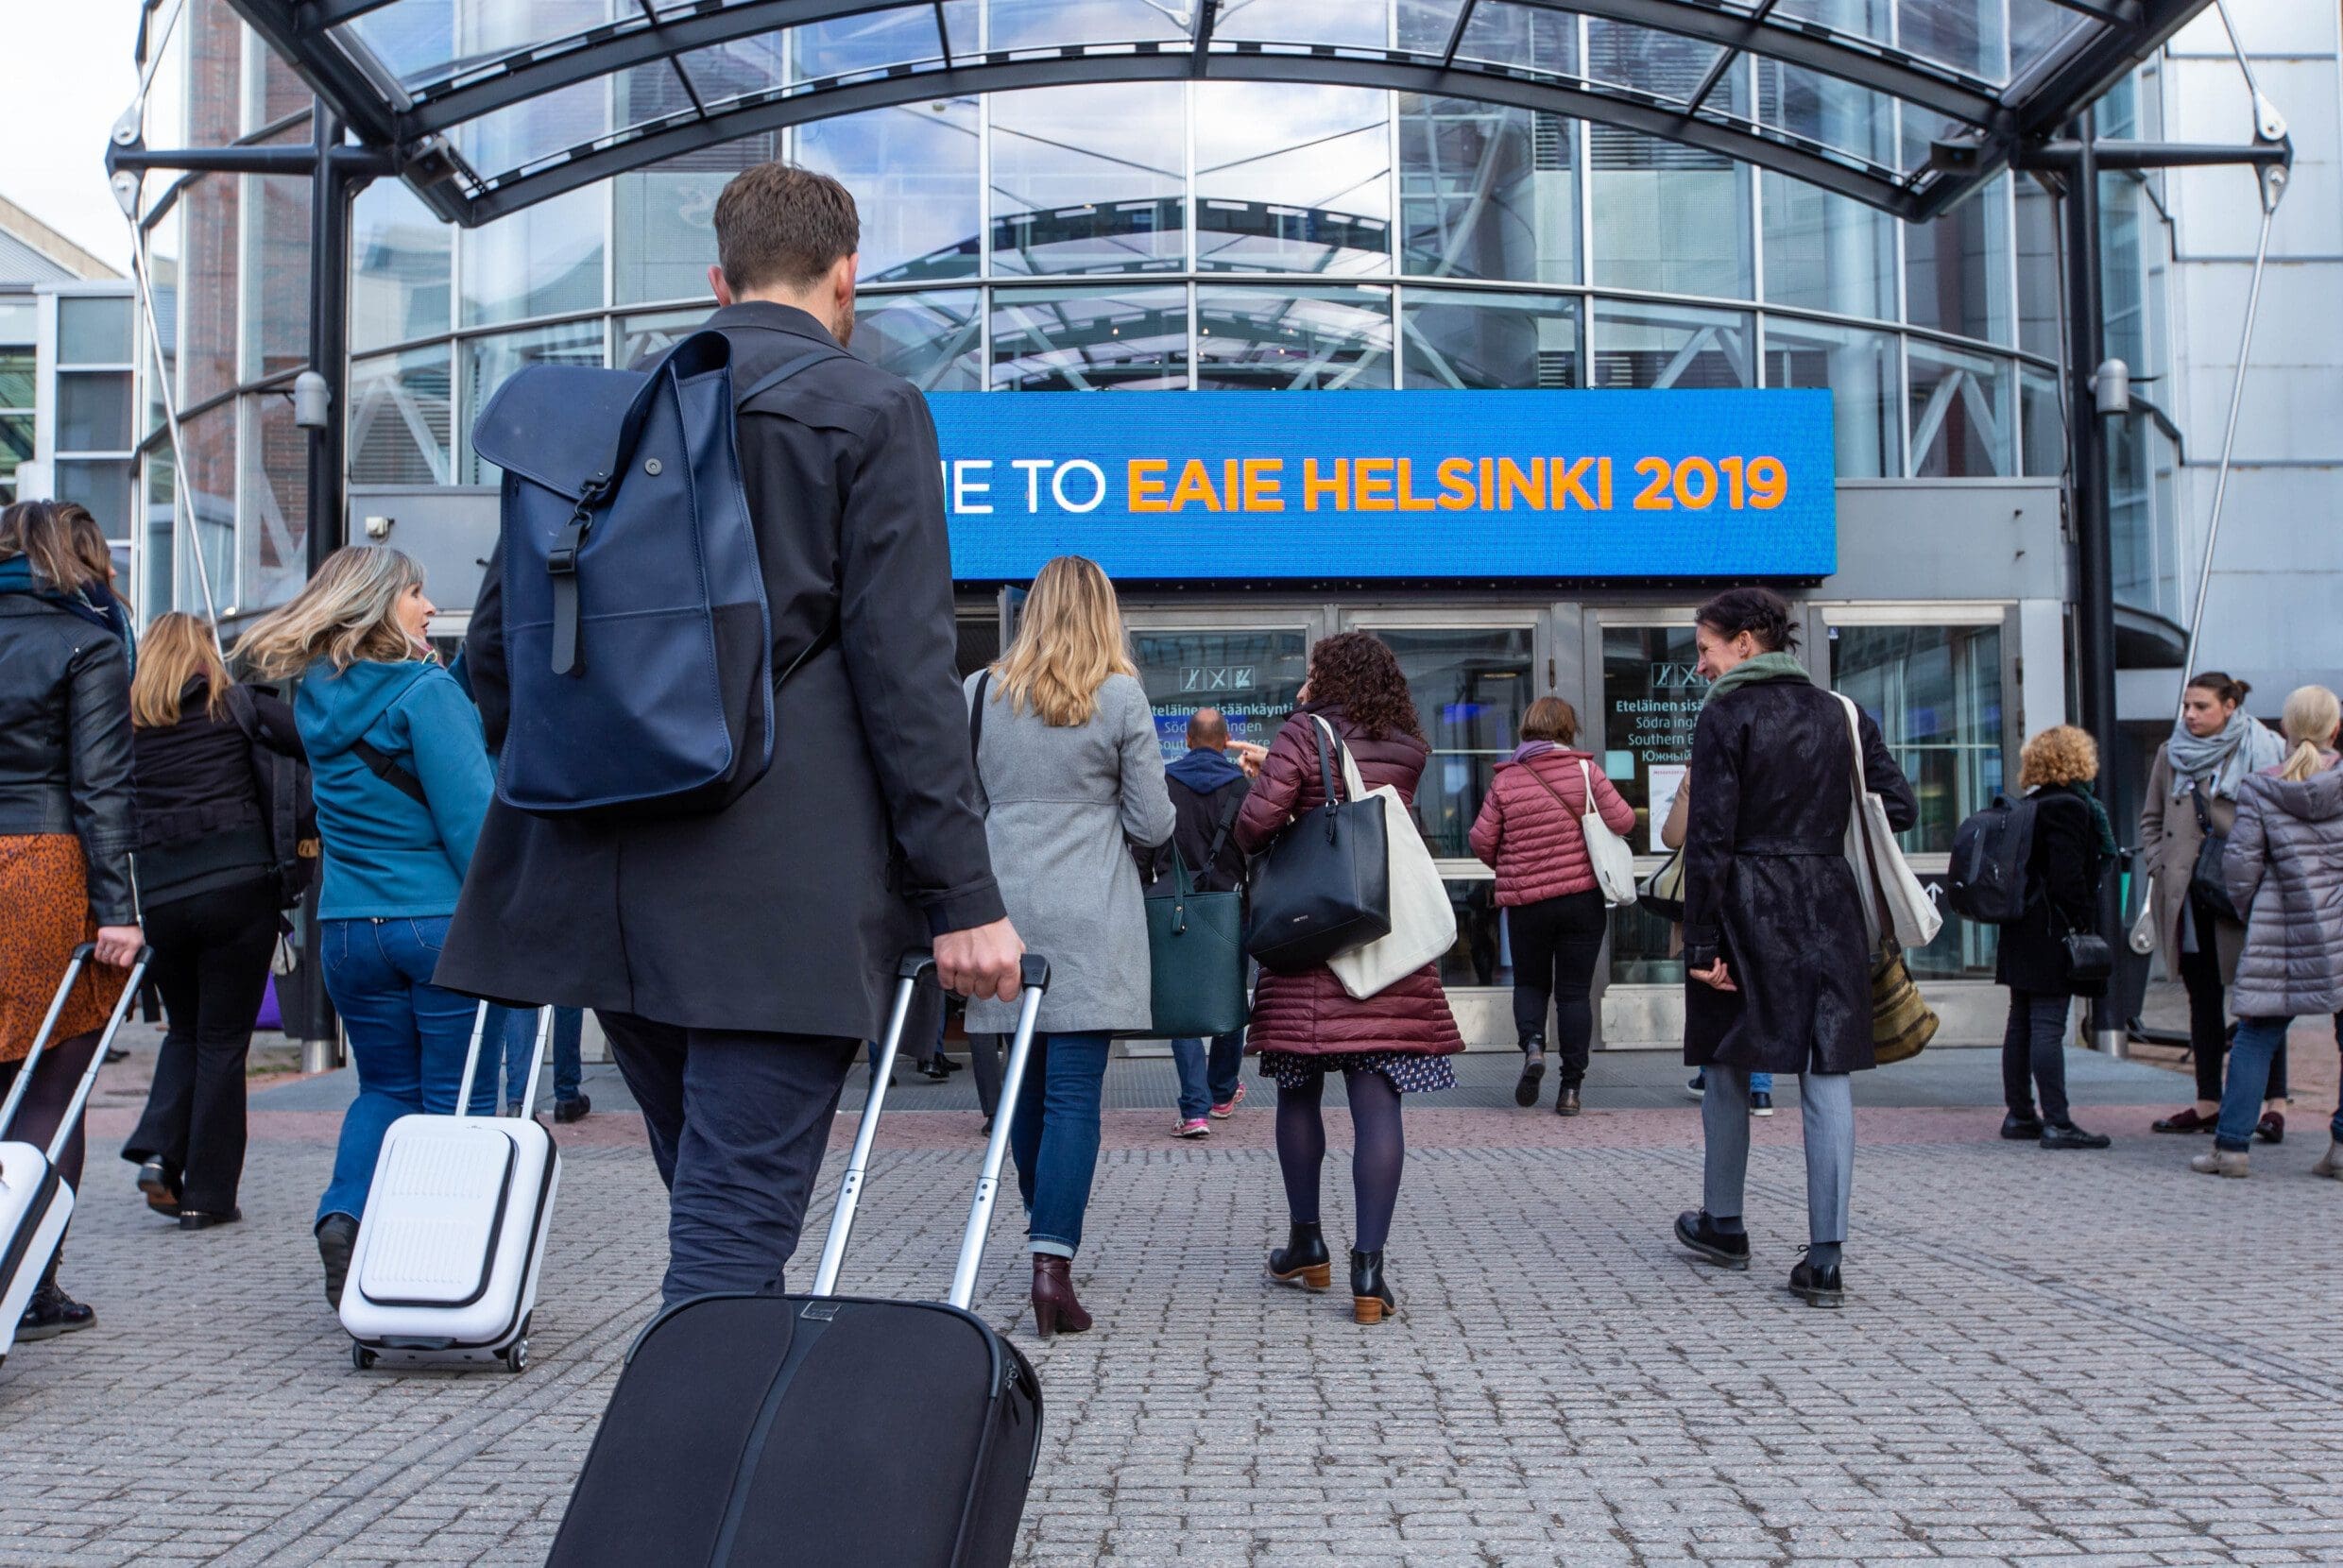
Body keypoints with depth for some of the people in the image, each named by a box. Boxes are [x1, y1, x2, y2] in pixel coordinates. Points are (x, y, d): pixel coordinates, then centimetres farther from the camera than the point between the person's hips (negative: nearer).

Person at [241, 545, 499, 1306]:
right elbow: (468, 817, -16)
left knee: (386, 1086, 19)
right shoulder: (426, 692, -12)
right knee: (459, 1097, 3)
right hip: (441, 922, -6)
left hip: (347, 925, 6)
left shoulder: (317, 699, 9)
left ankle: (344, 1217, -1)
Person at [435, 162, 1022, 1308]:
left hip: (605, 884, 6)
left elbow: (492, 649, 14)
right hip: (782, 893, -6)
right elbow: (905, 670, -10)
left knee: (719, 1201, 20)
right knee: (734, 1226, -4)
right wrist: (961, 898, -8)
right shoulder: (869, 411, -2)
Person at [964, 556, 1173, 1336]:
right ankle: (1053, 1260, -14)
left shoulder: (979, 694, 4)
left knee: (1028, 1083, 16)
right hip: (1090, 923, -3)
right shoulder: (1122, 698, -3)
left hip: (1007, 912, 3)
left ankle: (1044, 1232, 29)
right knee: (1074, 1093, -5)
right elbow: (1152, 824, -1)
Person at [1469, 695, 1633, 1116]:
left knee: (1529, 982, 19)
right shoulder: (1584, 770, -5)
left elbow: (1482, 840, -1)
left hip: (1524, 900, 1)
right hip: (1583, 896, 0)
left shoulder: (1504, 780, -2)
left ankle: (1532, 1045, -9)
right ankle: (1570, 1088, 4)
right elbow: (1622, 821, -5)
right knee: (1574, 991, 6)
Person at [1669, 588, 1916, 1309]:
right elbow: (1899, 808, 9)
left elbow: (1709, 836, -11)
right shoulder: (1840, 714, 10)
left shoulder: (1727, 715, -6)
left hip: (1747, 909, -4)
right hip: (1829, 909, 4)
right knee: (1829, 1076, 1)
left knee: (1728, 1068, 13)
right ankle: (1825, 1256, -4)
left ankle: (1723, 1224, 27)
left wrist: (1702, 941, -10)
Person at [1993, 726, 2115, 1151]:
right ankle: (2057, 1123, -10)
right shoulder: (2068, 806, -13)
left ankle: (2019, 1116, 18)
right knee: (2048, 1026, -10)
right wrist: (2081, 929, -17)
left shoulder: (2029, 807, 14)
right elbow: (2068, 876, -20)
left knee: (2021, 1023, 12)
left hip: (2022, 936, 9)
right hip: (2052, 935, -9)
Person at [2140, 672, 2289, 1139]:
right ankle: (2208, 1104, 15)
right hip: (2186, 894, 5)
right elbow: (2151, 817, 18)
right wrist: (2158, 864, 4)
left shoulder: (2263, 751, -3)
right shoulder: (2170, 754, 11)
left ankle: (2276, 1105, 3)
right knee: (2202, 999, 10)